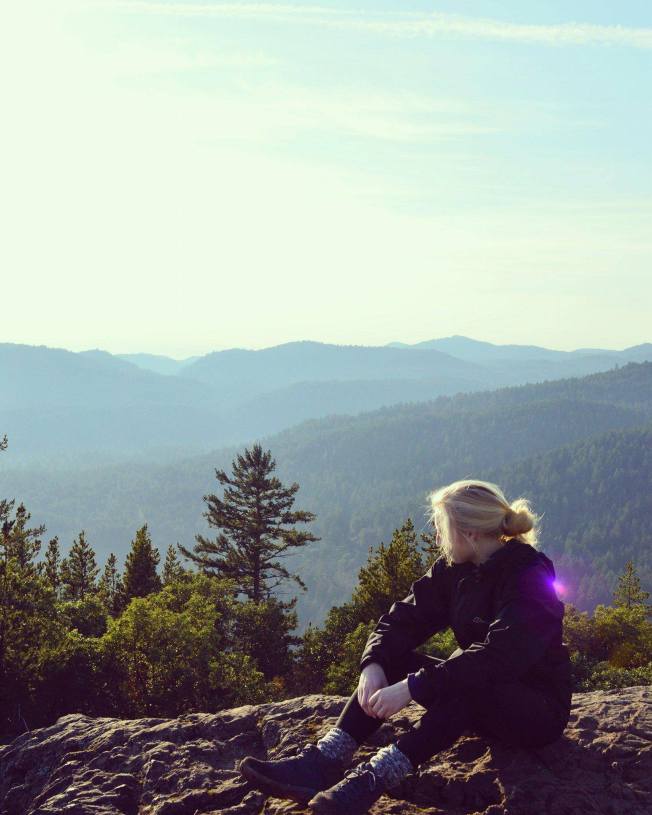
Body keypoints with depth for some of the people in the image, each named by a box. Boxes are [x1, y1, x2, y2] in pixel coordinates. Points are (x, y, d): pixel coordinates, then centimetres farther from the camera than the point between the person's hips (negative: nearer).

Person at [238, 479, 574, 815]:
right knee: (392, 660, -12)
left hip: (540, 707, -7)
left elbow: (498, 656, -34)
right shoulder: (454, 568, 2)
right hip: (477, 699, 7)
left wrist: (412, 687, -38)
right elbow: (406, 617, -3)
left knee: (469, 684, -38)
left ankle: (376, 777, -44)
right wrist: (373, 665, -24)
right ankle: (324, 761, -26)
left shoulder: (530, 577, -22)